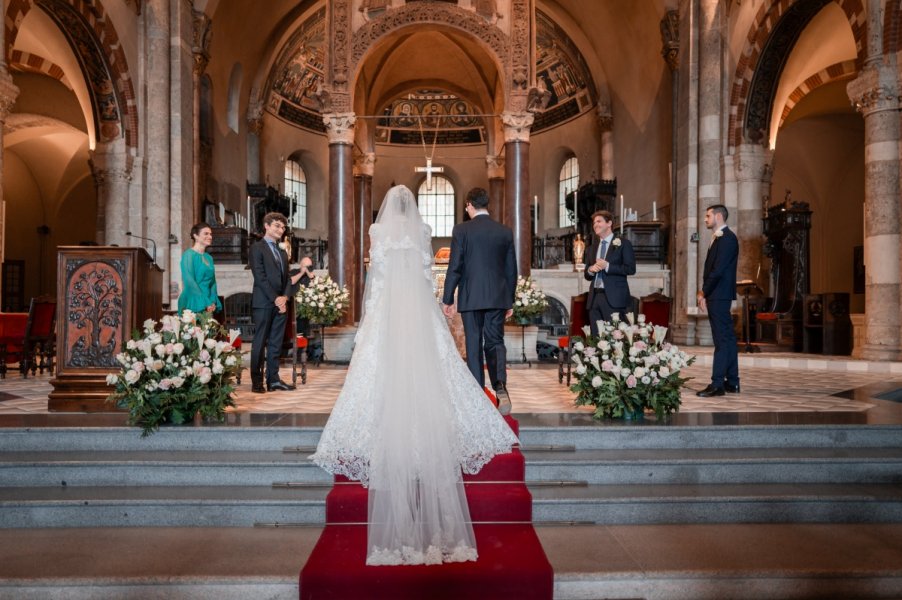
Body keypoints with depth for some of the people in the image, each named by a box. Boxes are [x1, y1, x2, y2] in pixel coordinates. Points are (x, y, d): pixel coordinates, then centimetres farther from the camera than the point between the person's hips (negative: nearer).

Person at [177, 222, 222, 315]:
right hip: (193, 303, -6)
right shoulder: (189, 254, -5)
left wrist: (213, 302, -4)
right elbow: (189, 281, -14)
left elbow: (212, 282, 12)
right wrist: (205, 303, -17)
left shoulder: (209, 258, 14)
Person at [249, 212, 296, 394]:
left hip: (280, 304, 7)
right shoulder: (257, 248, -3)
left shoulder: (282, 251, 19)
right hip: (263, 303, -6)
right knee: (260, 343, -1)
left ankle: (273, 380, 14)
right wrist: (275, 299, -14)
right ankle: (257, 382, 6)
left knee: (276, 344, 9)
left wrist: (285, 297, -1)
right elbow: (260, 277, -11)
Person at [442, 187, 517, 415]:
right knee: (495, 342, 10)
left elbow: (454, 267, -8)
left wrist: (447, 299, 0)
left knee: (474, 345, 6)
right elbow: (511, 270, 7)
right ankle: (500, 385, -12)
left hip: (470, 298, -2)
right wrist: (510, 301, 16)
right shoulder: (505, 232, 5)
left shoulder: (461, 230, -5)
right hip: (498, 297, 3)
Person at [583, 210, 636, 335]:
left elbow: (631, 269, -7)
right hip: (594, 297, 5)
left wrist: (607, 266, -15)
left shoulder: (623, 243, 3)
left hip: (614, 298, -5)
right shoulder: (592, 247, 20)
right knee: (596, 337, 2)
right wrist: (590, 270, -2)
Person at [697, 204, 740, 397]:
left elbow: (719, 269, -18)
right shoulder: (719, 238, 18)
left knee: (722, 339, -8)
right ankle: (732, 382, 18)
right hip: (717, 295, 10)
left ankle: (717, 384, -8)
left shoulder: (726, 238, -11)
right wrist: (704, 292, 7)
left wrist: (703, 292, -12)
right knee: (727, 338, 12)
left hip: (719, 295, -10)